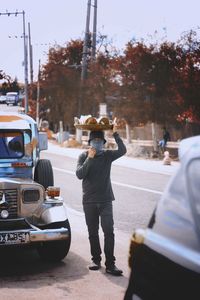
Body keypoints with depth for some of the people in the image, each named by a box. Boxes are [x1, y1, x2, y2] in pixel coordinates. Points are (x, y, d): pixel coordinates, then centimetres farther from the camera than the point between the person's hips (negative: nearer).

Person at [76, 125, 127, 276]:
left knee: (109, 231, -10)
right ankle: (96, 259, 23)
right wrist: (89, 158, -17)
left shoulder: (107, 155, 3)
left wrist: (116, 134, -18)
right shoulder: (84, 156, 2)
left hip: (105, 200, -1)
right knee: (93, 232, 10)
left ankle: (110, 264, -11)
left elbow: (122, 151, -14)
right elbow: (79, 174, -11)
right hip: (89, 201, 1)